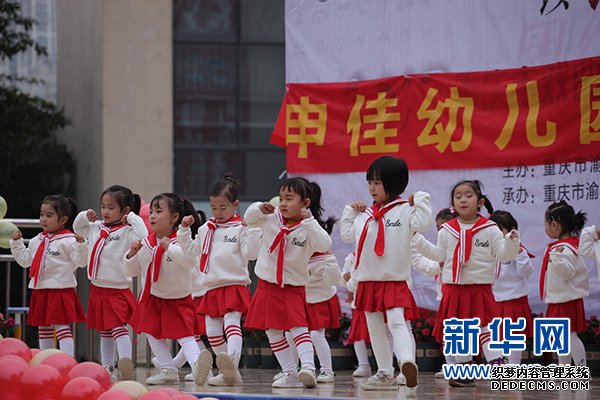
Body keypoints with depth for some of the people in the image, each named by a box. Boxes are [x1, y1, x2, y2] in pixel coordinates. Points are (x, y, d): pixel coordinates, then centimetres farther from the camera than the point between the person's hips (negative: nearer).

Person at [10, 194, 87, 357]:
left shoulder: (68, 240, -9)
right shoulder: (36, 241, 13)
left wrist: (81, 244, -29)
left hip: (61, 290, -8)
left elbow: (81, 262, -15)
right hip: (40, 291, 8)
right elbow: (25, 260, 21)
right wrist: (17, 243, 14)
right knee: (43, 328, 14)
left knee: (62, 327, -12)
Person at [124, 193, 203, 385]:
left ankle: (196, 364, -29)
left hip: (177, 299, -7)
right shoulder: (146, 243, -1)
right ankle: (168, 370, 18)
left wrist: (170, 248, -39)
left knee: (184, 334, -19)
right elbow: (133, 271, 7)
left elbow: (192, 262, -38)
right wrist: (132, 254, -12)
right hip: (152, 297, 7)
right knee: (153, 334, 10)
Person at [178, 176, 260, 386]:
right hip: (212, 288, 7)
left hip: (234, 286, -7)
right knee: (212, 331, 6)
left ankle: (232, 363, -41)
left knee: (231, 324, -24)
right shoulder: (206, 229, 15)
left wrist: (252, 229, -22)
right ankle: (228, 373, 12)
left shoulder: (240, 228, -4)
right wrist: (184, 229, 15)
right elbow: (191, 250, 25)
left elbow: (250, 253, -14)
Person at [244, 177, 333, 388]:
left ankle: (308, 367, -29)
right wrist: (259, 208, -8)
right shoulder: (271, 218, 0)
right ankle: (290, 374, 10)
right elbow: (249, 219, 13)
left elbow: (325, 245, -28)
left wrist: (308, 221, -32)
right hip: (267, 284, 5)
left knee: (298, 327, -18)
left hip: (293, 287, -5)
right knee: (273, 331, 6)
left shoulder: (307, 228, -12)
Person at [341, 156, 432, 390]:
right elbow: (348, 235, 20)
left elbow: (422, 223, -21)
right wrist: (350, 212, 15)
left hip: (394, 281, -7)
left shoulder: (404, 210, -5)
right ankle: (385, 373, 18)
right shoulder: (365, 214, 12)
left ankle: (407, 362, -41)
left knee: (397, 322, -24)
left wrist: (419, 200, -16)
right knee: (375, 328, 11)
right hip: (368, 280, 7)